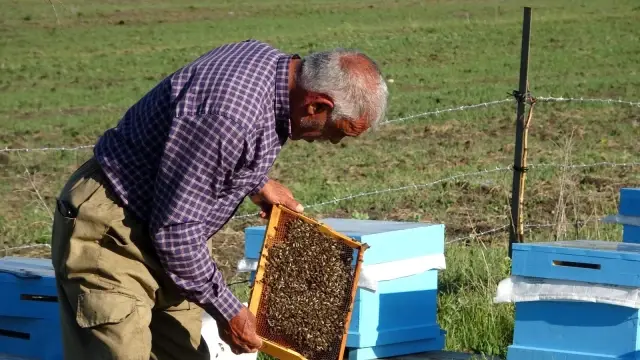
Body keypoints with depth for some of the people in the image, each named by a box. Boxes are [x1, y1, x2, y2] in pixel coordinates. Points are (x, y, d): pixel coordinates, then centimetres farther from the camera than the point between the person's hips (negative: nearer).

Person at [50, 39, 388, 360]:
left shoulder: (270, 60, -2)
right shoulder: (233, 115, -32)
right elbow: (174, 230, -26)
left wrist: (256, 182, 15)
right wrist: (226, 311, -16)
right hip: (110, 235, -10)